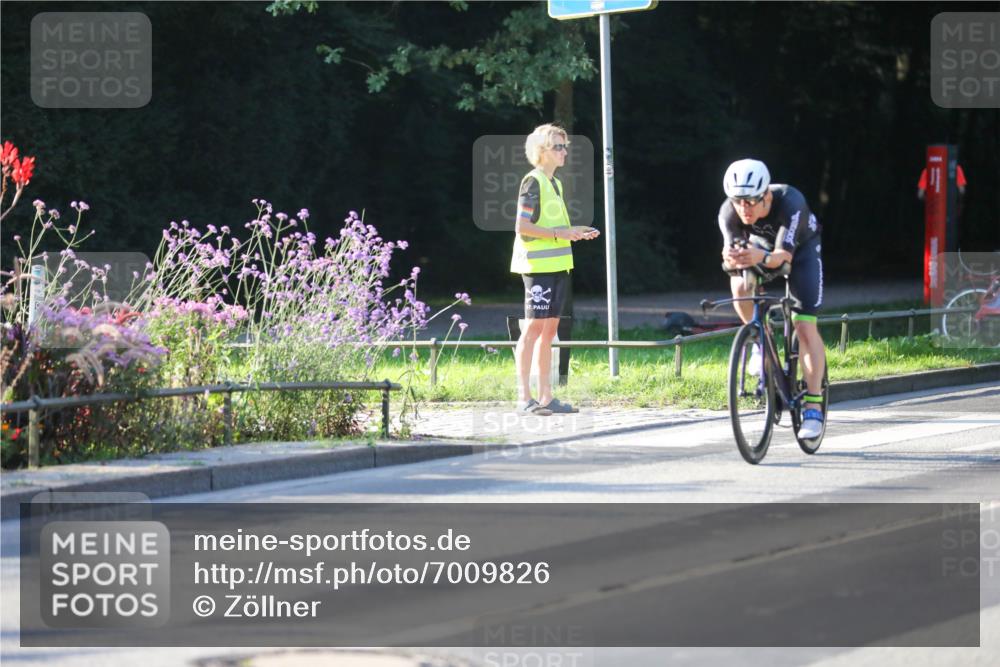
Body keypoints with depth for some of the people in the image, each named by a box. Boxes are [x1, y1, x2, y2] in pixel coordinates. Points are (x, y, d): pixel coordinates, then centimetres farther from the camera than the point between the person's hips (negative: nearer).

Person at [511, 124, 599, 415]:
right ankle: (524, 397, -6)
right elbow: (522, 226, -16)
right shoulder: (533, 182, -9)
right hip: (537, 265, -9)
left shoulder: (555, 183, 18)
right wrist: (559, 233, -18)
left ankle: (545, 396, 10)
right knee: (534, 327, -8)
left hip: (557, 265, 9)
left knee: (549, 329, 8)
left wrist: (575, 232, 10)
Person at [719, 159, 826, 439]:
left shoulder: (790, 202, -40)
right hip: (762, 246, 3)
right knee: (740, 285, -30)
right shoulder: (729, 211, -31)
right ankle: (762, 340, -1)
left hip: (801, 249, -3)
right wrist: (731, 260, -63)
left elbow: (784, 255, -47)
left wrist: (761, 257, -69)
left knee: (805, 326, -16)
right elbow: (730, 251, -38)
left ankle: (814, 405, -9)